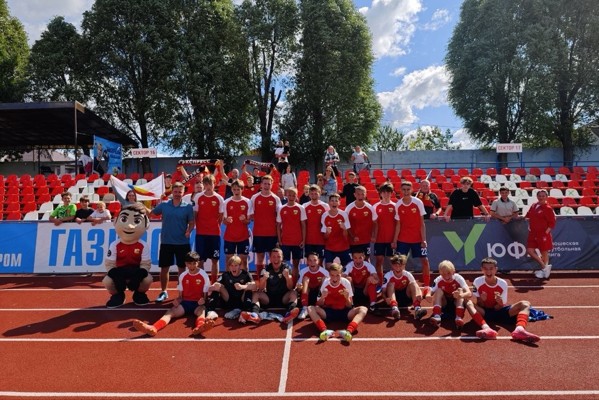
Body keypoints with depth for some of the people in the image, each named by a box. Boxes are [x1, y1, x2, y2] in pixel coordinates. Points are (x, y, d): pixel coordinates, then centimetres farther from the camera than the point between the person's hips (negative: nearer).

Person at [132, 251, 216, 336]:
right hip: (185, 302, 3)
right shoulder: (182, 276, 7)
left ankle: (200, 326, -76)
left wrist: (203, 300, -22)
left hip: (198, 304, -3)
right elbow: (180, 295, 11)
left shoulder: (204, 276, -2)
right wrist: (177, 300, -12)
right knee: (170, 312, -27)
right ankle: (153, 328, -58)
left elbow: (206, 295, 1)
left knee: (201, 312, -39)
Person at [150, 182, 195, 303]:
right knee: (164, 267, 8)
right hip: (166, 242, 1)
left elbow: (191, 222, -3)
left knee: (182, 268, 7)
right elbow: (151, 213, 10)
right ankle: (163, 292, 24)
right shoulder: (164, 205, 2)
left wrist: (189, 231, -20)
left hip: (183, 243, -1)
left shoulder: (188, 207, -3)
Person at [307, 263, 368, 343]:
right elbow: (319, 305, -2)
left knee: (363, 309, -26)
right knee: (310, 308, -25)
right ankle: (325, 330, -46)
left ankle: (348, 331, -50)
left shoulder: (346, 283, -9)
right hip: (328, 312, 1)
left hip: (344, 312, 0)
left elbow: (350, 306, -4)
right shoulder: (325, 283, -7)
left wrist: (347, 298, -25)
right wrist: (322, 297, -23)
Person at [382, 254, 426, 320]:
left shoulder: (408, 275, -8)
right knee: (391, 284, -27)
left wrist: (419, 295, -40)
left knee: (412, 283, -21)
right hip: (392, 298, -1)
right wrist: (386, 298, -41)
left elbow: (416, 287, -16)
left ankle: (417, 309, -39)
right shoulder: (388, 276, -14)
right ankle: (394, 308, -48)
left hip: (406, 299, 2)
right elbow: (384, 291, -17)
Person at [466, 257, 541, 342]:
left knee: (525, 304, -20)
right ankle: (486, 328, -54)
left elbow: (498, 308, -7)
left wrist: (500, 303, -29)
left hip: (499, 311, 2)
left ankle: (519, 329, -50)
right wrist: (481, 300, -29)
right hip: (484, 312, -1)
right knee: (469, 303, -32)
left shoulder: (503, 284, -9)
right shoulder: (478, 282, -10)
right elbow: (479, 305, -7)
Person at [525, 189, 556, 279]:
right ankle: (544, 266, 18)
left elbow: (552, 223, -10)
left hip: (543, 234, -6)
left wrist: (546, 231, -15)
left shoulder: (548, 208, -10)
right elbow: (528, 215, 23)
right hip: (533, 234, 7)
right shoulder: (533, 206, 9)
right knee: (530, 250, 2)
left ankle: (543, 271, 23)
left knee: (544, 252, 6)